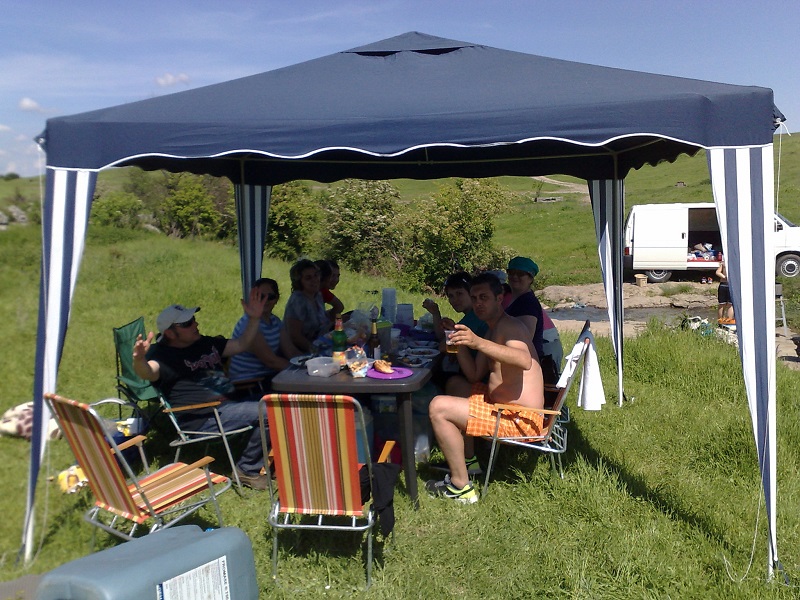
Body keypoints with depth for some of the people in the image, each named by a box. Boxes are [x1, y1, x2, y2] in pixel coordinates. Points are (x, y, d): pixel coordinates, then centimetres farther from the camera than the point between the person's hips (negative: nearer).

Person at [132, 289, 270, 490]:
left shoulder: (205, 343, 18)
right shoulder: (163, 355, -6)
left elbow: (241, 345, 22)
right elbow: (147, 372, -28)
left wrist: (254, 318, 10)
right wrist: (139, 359, -50)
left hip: (228, 405, 9)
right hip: (203, 419, -9)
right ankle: (247, 470, -5)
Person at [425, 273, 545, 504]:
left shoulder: (509, 325, -15)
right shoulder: (492, 331, 16)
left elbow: (525, 361, -37)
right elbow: (474, 376, 17)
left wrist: (478, 343, -45)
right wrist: (461, 344, 4)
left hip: (521, 418, -11)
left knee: (438, 408, -18)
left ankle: (461, 487, -7)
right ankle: (466, 457, 30)